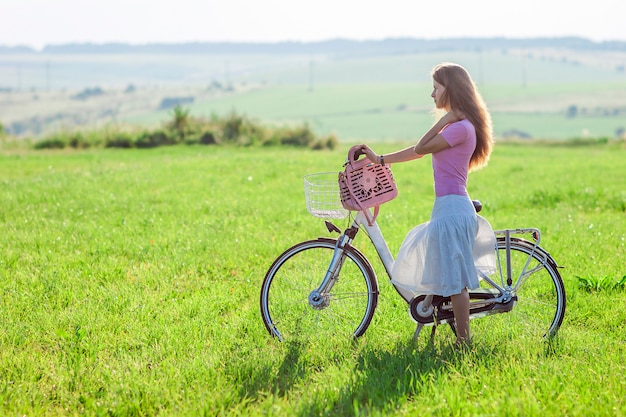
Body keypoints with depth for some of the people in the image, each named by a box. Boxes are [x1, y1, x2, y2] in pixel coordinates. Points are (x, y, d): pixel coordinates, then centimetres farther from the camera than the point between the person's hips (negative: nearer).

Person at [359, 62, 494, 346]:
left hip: (452, 208, -10)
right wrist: (380, 159, 18)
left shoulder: (461, 127, -15)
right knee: (448, 277, 14)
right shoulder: (455, 125, 17)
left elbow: (420, 149, -14)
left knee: (455, 279, -5)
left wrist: (445, 119, -14)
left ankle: (463, 341, 1)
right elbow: (420, 151, 20)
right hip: (449, 207, 10)